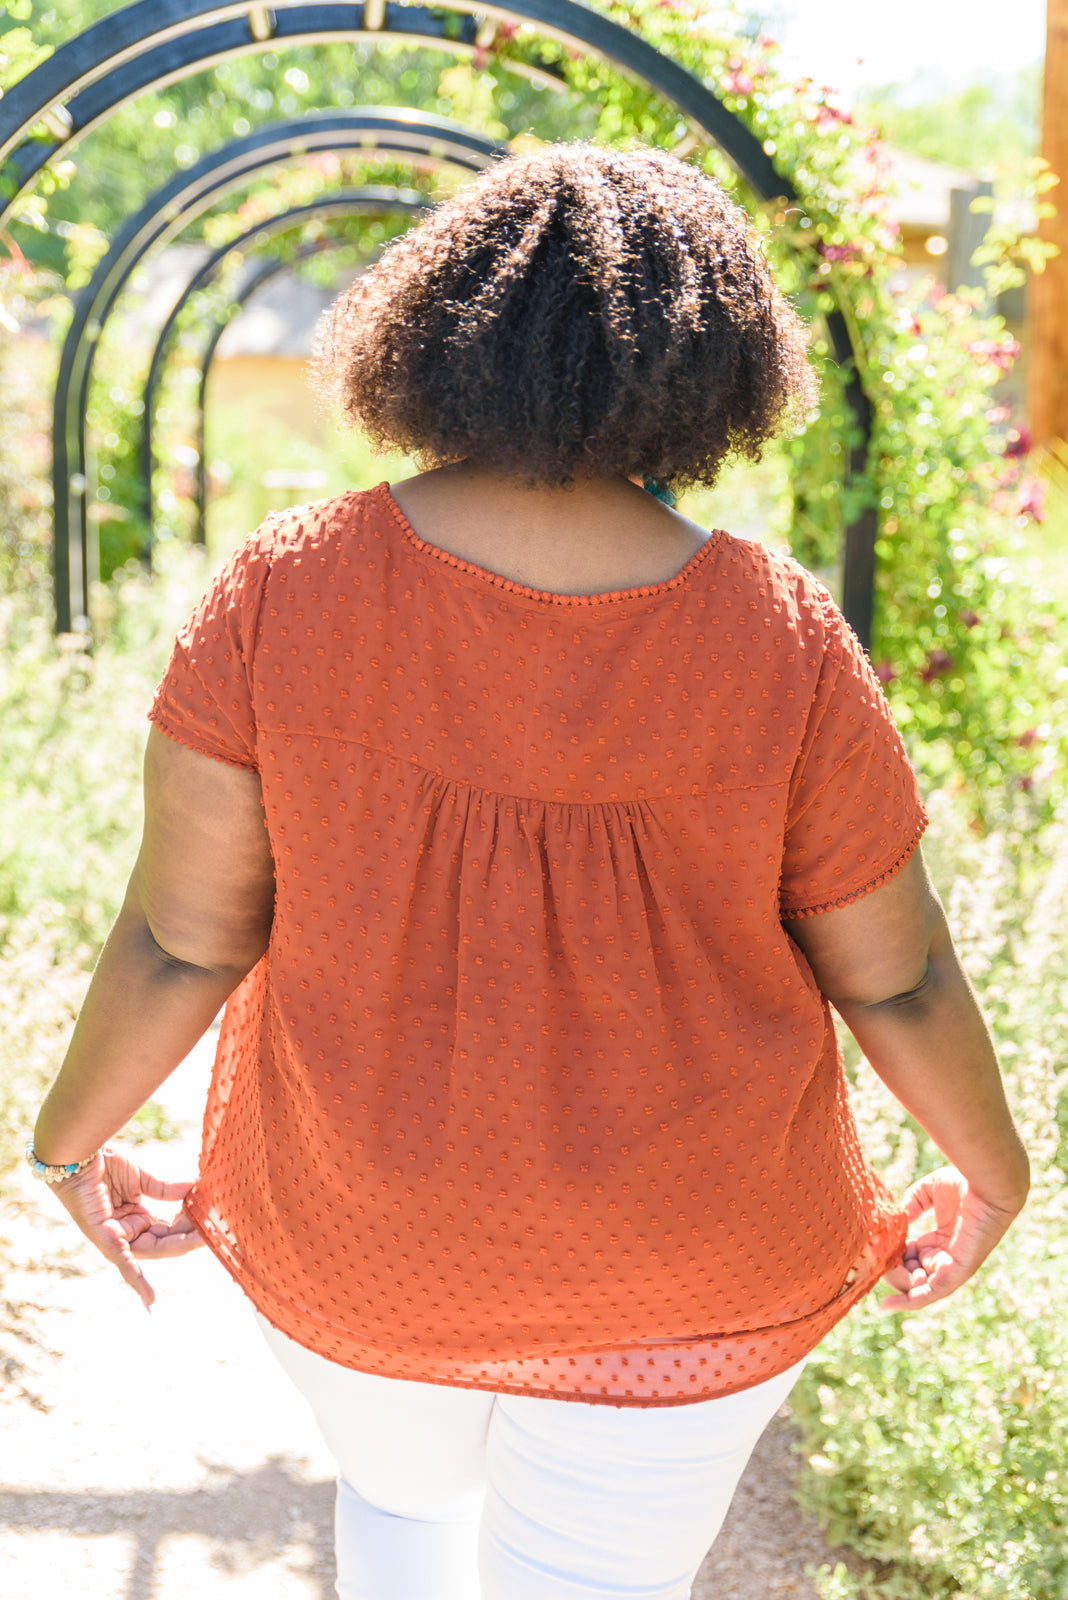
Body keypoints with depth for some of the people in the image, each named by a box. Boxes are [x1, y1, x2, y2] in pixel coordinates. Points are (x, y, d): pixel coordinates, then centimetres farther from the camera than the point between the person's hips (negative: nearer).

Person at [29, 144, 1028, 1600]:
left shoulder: (287, 592, -19)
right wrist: (994, 1165, 10)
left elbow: (184, 935, -14)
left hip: (364, 1232, 2)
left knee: (403, 1482, 32)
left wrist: (73, 1138, 5)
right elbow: (896, 972, -9)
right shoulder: (784, 645, -20)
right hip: (676, 1261, -1)